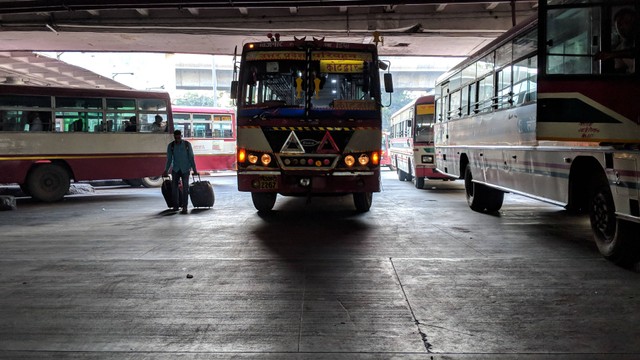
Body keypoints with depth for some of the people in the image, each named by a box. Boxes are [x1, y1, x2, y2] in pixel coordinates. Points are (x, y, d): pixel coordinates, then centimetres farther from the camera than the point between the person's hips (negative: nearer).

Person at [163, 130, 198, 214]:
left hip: (185, 169, -1)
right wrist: (166, 171, 5)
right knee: (174, 186, -6)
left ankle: (184, 206, -6)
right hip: (175, 169, 2)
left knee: (185, 187, -8)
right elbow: (169, 159, 5)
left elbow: (191, 158, -1)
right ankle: (175, 206, 5)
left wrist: (194, 170, -3)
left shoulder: (187, 144, -4)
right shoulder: (170, 146, -1)